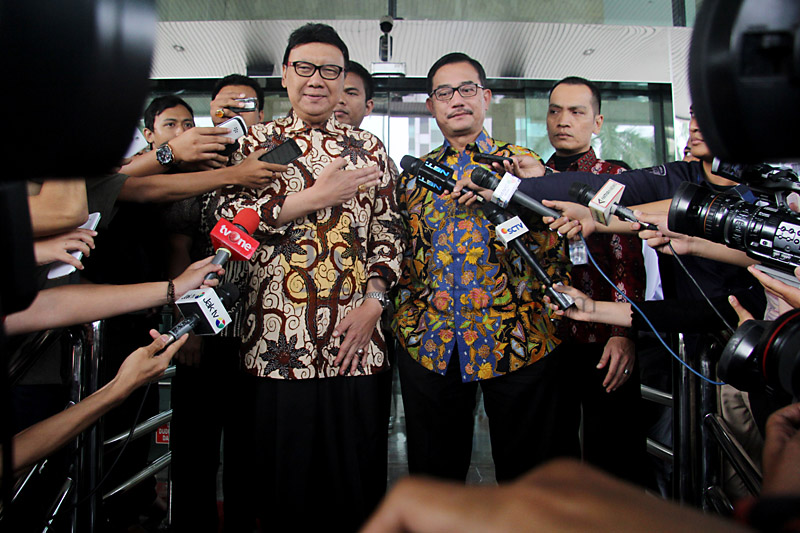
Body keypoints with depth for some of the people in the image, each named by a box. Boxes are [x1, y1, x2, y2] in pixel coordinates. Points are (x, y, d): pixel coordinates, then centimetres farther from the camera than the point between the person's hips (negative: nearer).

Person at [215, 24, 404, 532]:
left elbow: (390, 232, 7)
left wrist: (373, 303, -5)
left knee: (359, 488, 11)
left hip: (355, 343, 1)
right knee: (283, 485, 11)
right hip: (276, 341, 0)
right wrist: (316, 195, -13)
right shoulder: (256, 141, 8)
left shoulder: (370, 148, 11)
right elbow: (230, 219, -5)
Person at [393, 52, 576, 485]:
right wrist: (403, 314, 5)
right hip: (428, 340, 3)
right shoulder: (414, 175, 13)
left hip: (514, 335, -2)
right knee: (433, 474, 15)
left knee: (527, 473, 10)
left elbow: (553, 244, -3)